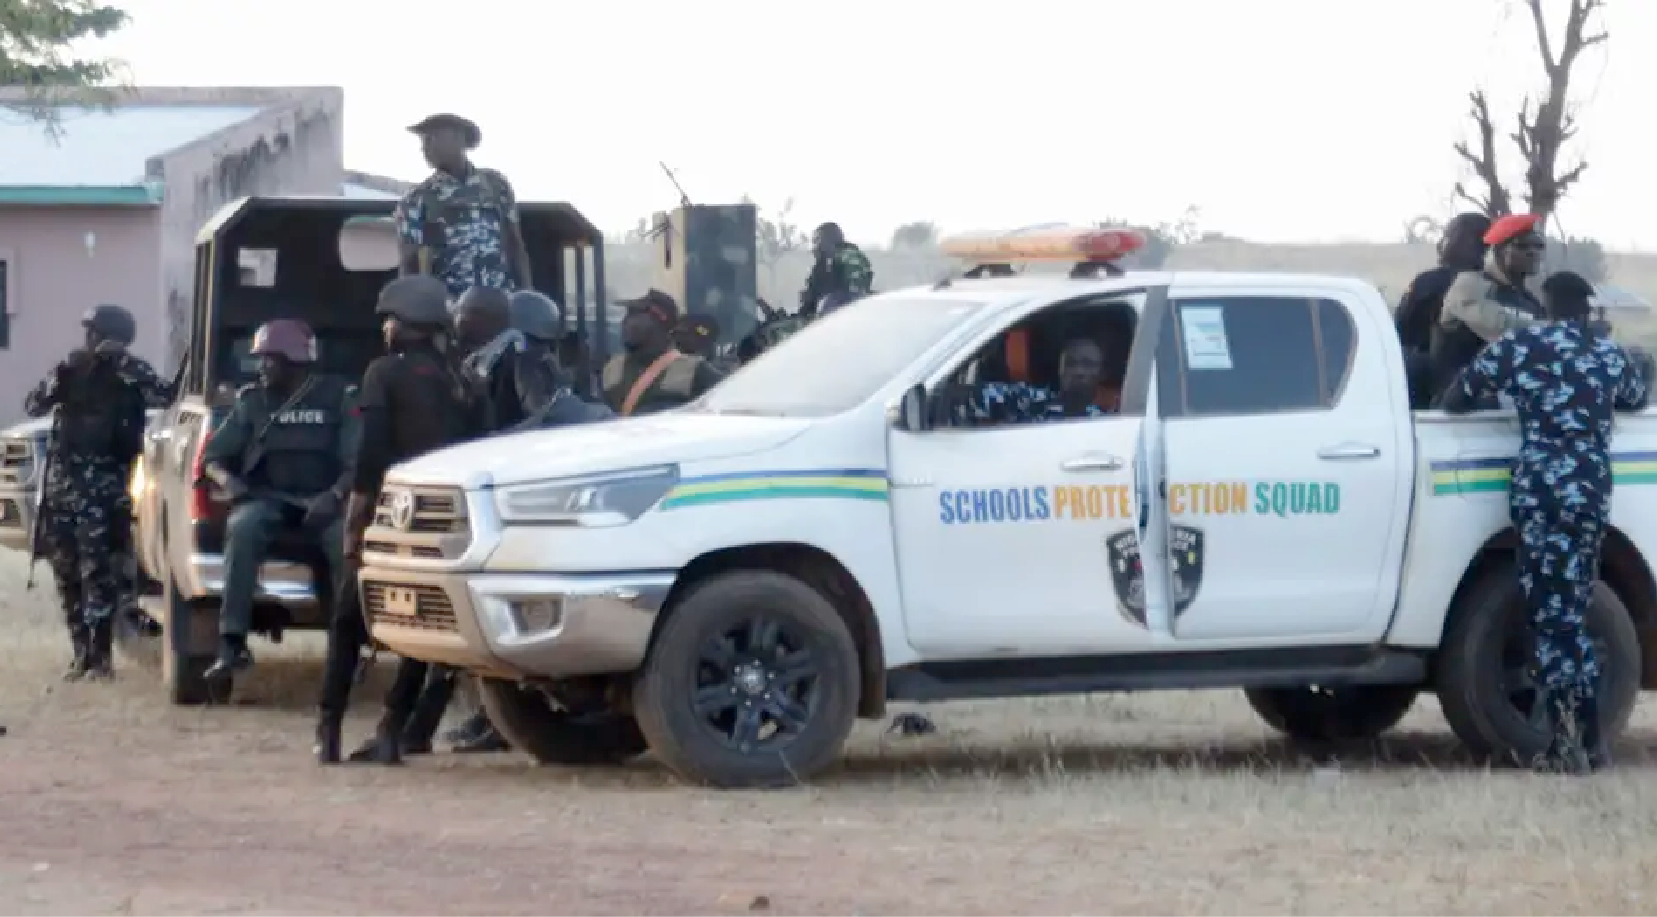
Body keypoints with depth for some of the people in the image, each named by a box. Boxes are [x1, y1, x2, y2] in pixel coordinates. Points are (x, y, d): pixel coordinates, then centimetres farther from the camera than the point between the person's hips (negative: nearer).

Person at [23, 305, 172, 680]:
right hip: (62, 487, 4)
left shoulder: (132, 374, 1)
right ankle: (82, 651, 13)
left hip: (103, 490, -4)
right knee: (66, 573, 5)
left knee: (98, 572, -13)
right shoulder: (71, 369, 10)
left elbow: (165, 395, -16)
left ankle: (100, 653, -10)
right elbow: (32, 405, 6)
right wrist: (60, 376, -11)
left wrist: (122, 360, -20)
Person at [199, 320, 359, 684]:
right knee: (242, 528, -33)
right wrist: (226, 479, -11)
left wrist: (335, 495, -22)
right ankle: (232, 643, -38)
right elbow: (212, 455, 13)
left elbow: (358, 461, -2)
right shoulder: (253, 401, 13)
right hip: (267, 499, 1)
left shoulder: (338, 397, 6)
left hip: (322, 501, -1)